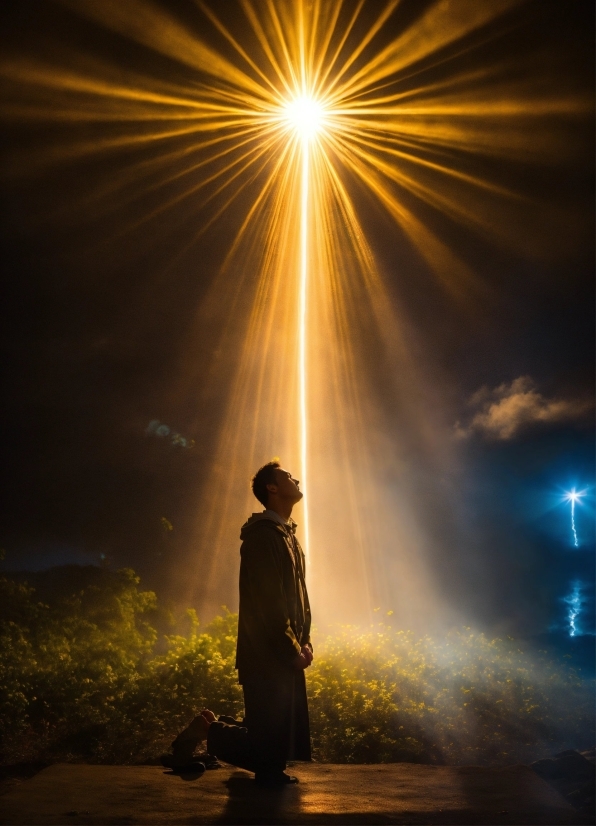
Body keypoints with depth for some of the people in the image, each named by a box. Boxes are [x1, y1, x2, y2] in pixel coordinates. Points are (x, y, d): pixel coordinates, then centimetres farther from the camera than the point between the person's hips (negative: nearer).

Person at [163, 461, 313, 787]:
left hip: (286, 655, 9)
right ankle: (206, 729, 14)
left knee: (285, 731, 12)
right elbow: (268, 602, -21)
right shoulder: (263, 535, -16)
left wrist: (304, 641, 5)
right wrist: (293, 651, -15)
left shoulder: (288, 535, 15)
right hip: (268, 656, -9)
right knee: (267, 737, -3)